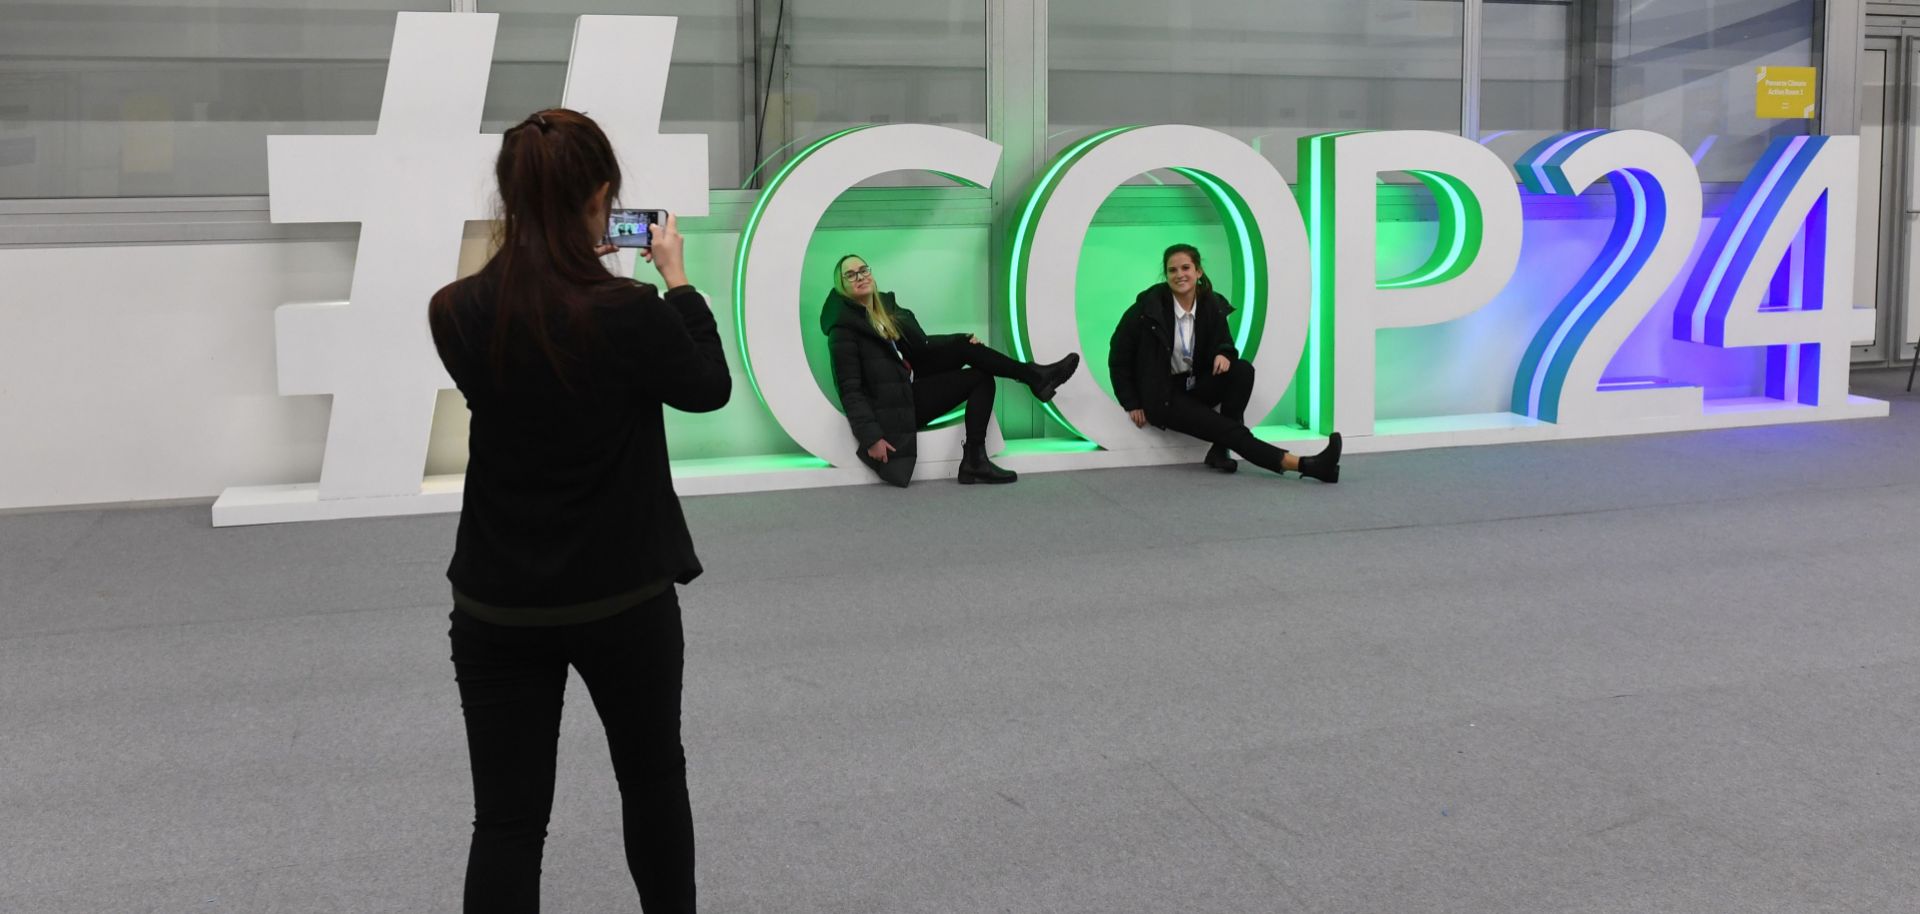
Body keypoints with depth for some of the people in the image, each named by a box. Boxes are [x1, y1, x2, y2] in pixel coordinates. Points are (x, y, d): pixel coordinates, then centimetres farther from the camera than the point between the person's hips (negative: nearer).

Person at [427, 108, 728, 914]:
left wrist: (581, 266, 13)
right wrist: (676, 278, 8)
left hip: (497, 607, 3)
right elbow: (709, 388, 0)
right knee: (652, 778, 21)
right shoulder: (630, 313, -18)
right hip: (624, 599, -2)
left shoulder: (455, 314, -7)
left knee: (507, 819, 6)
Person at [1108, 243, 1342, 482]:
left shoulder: (1212, 305, -4)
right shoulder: (1149, 306, -15)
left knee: (1243, 370, -24)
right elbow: (1118, 356, -7)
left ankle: (1220, 450, -18)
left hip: (1195, 385, 5)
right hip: (1163, 395, -5)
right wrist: (1132, 405, -7)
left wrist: (1224, 354, -17)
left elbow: (1224, 344, 9)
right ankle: (1306, 465, -27)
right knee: (1232, 430, -22)